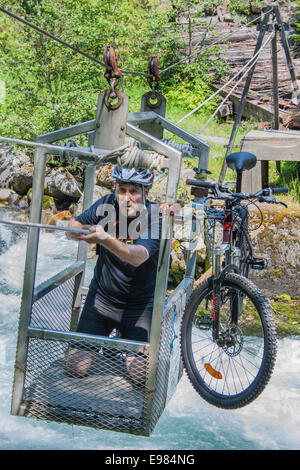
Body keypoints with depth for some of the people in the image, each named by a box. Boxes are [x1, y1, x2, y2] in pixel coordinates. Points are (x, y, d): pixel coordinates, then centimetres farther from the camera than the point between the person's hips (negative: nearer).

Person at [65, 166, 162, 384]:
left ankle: (127, 341, 22)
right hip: (101, 298, 3)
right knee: (77, 368, -5)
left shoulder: (155, 218, -20)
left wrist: (106, 239, -54)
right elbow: (72, 228, -6)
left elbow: (137, 257, -36)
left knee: (141, 374, -11)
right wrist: (87, 233, -30)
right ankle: (104, 341, 27)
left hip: (139, 304, -2)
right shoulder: (108, 204, -9)